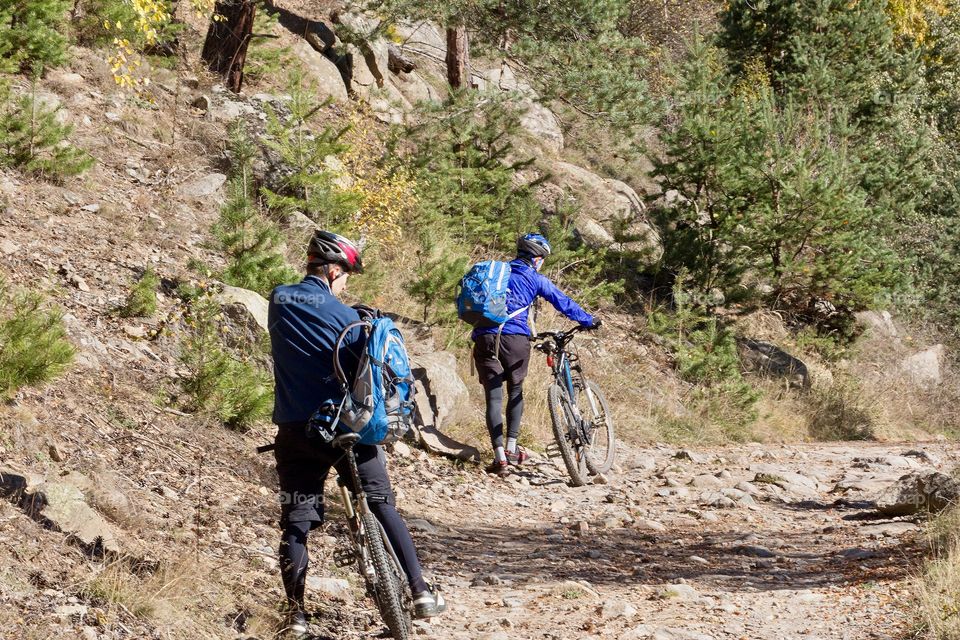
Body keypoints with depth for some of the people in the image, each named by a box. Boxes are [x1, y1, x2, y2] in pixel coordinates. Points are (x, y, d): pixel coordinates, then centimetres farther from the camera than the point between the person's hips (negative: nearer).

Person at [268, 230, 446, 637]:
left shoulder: (278, 301, 2)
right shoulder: (344, 315, -8)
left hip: (295, 431, 2)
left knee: (296, 522, 7)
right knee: (383, 507, 11)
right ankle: (421, 593, 8)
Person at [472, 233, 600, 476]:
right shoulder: (535, 279, 7)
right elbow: (563, 303, 10)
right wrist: (589, 321, 21)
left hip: (485, 337, 2)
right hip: (515, 338, -2)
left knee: (493, 397, 0)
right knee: (515, 391, 18)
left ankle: (499, 455, -11)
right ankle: (511, 448, 16)